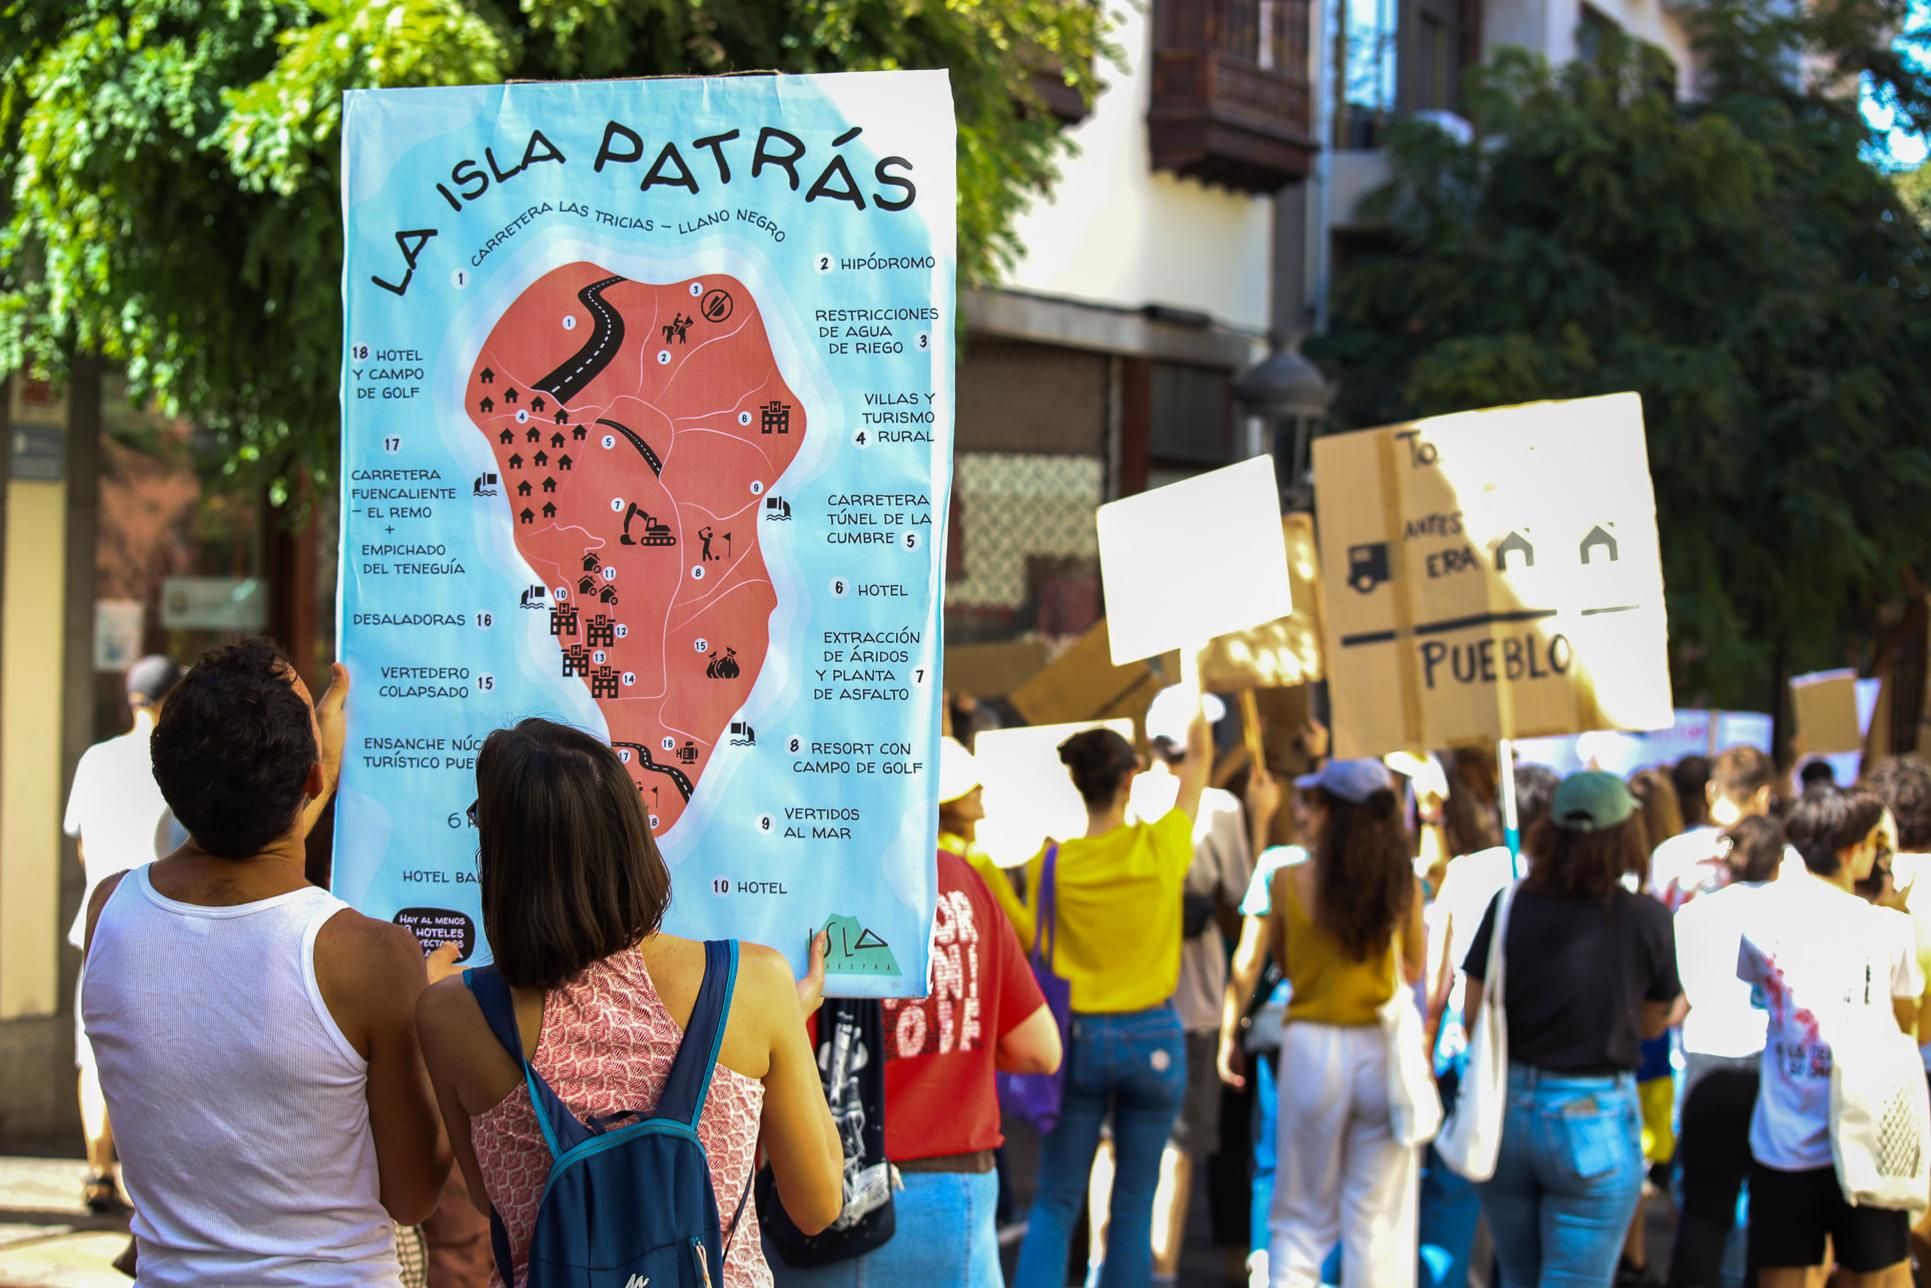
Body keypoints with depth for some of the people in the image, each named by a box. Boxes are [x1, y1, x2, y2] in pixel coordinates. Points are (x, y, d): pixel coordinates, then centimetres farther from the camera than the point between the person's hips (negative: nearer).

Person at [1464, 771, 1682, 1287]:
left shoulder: (1510, 907, -6)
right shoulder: (1648, 919, -11)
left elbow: (1474, 1016, 1)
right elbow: (1654, 1023, 2)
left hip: (1507, 1110, 3)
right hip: (1594, 1119, -3)